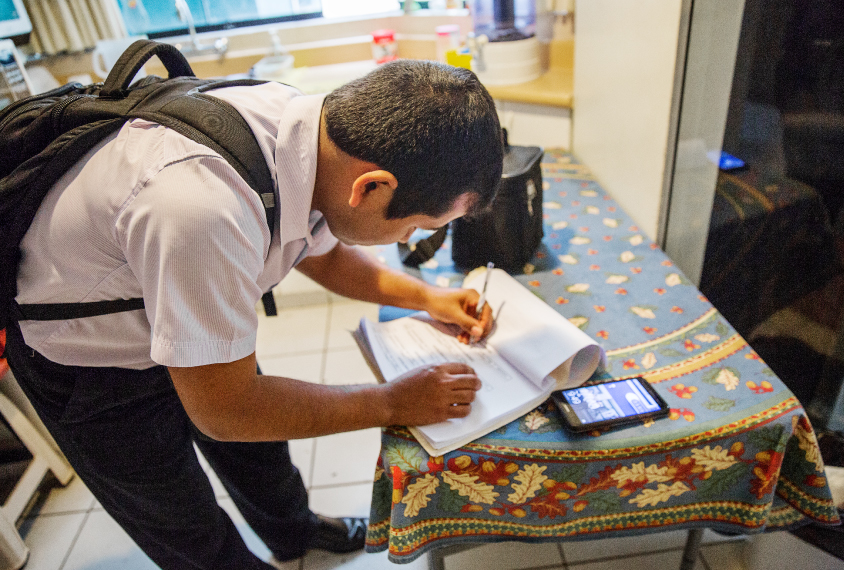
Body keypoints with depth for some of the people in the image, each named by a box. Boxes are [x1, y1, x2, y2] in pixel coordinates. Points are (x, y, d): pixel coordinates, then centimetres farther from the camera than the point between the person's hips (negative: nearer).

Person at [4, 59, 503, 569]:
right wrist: (394, 403, -22)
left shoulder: (314, 126, -20)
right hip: (90, 360, -6)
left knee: (260, 448, 25)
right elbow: (225, 411, -31)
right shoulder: (204, 206, -45)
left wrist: (426, 296, -8)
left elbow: (324, 254, 2)